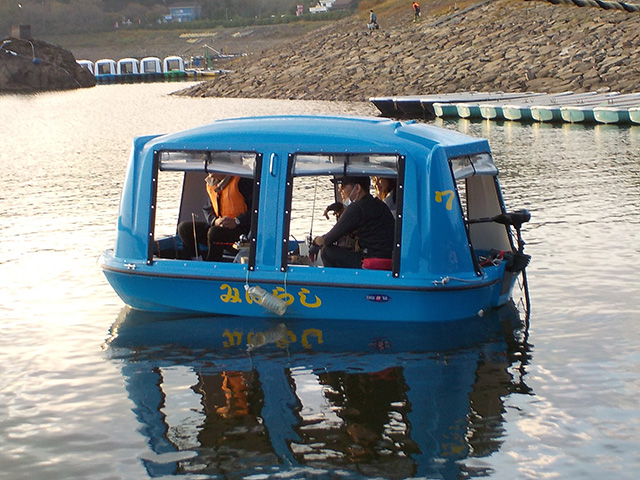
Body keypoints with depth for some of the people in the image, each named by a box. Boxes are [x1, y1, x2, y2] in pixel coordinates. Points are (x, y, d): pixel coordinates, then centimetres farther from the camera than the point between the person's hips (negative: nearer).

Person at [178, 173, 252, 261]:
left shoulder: (242, 181, -13)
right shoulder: (209, 183, 11)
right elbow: (208, 209, 18)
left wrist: (236, 221, -25)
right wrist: (215, 221, -5)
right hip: (219, 226, 8)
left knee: (214, 233, -36)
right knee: (184, 228, -3)